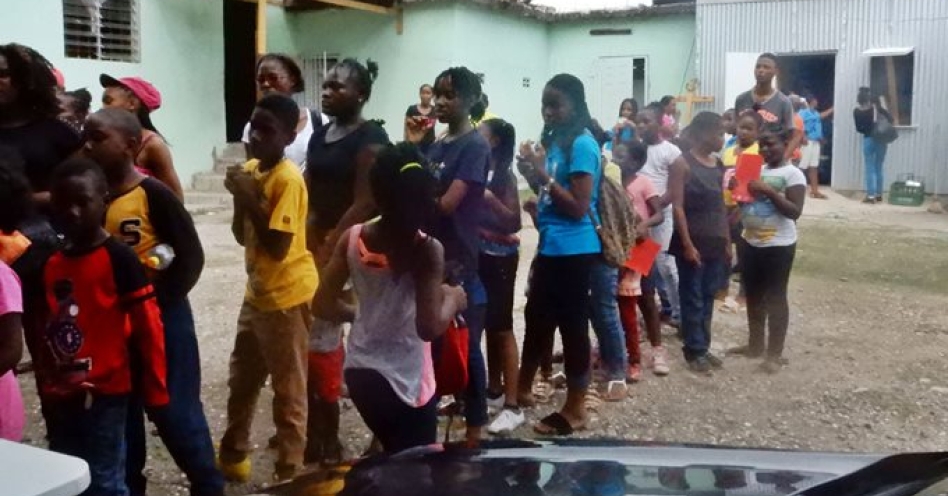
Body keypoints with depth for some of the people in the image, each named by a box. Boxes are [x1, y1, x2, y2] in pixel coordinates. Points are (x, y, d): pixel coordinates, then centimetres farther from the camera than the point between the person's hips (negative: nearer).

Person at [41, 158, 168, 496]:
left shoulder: (119, 259, -11)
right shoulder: (51, 265, 8)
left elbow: (148, 328, -11)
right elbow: (44, 332, 14)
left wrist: (155, 392, -9)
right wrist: (46, 390, 11)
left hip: (103, 396, -7)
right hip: (61, 398, 7)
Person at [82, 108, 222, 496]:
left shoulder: (153, 194, -15)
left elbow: (190, 255, -14)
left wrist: (160, 301, -14)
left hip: (160, 316, -6)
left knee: (174, 409, 2)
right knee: (120, 411, 16)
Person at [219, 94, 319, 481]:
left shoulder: (288, 179, -20)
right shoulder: (250, 170, 6)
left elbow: (277, 247, -24)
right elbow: (242, 237, 9)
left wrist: (251, 200, -22)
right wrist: (238, 196, -7)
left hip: (287, 294, -9)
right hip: (258, 290, 9)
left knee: (288, 390, 3)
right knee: (241, 379, 21)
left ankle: (289, 473, 16)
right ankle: (233, 456, 39)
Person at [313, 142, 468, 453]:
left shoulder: (352, 238, -6)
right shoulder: (426, 250, -19)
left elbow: (322, 305, -1)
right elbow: (429, 328, -25)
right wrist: (453, 300, -6)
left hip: (359, 371, 5)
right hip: (405, 382, -5)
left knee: (394, 459, 26)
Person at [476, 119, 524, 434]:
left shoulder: (505, 176, -10)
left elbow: (514, 222, -15)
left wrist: (490, 198, -24)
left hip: (499, 258, -6)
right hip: (478, 255, 6)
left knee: (502, 328, -4)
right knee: (487, 326, 14)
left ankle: (512, 407, 1)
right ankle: (494, 391, 27)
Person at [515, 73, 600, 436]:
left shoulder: (582, 145, -15)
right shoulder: (555, 141, 12)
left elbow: (579, 207, -19)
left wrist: (543, 174, -19)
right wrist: (532, 174, 2)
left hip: (573, 250, -9)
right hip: (550, 246, 9)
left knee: (571, 325, 0)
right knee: (537, 317, 19)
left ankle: (575, 410, 13)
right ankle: (522, 389, 36)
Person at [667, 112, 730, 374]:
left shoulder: (718, 165, 10)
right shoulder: (682, 164, -10)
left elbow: (721, 206, 14)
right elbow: (678, 207, -14)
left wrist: (727, 242, 12)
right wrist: (687, 244, -18)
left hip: (715, 241, 6)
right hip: (693, 241, -6)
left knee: (708, 297, 12)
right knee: (693, 298, 1)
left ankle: (704, 347, 21)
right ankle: (695, 350, 11)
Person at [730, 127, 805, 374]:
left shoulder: (792, 174, -10)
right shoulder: (756, 170, 9)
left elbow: (795, 212, -17)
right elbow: (744, 201, 15)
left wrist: (769, 191, -24)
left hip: (779, 246, -7)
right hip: (752, 243, 7)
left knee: (775, 298, 0)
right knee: (753, 295, 15)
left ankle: (775, 353, 8)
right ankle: (755, 344, 29)